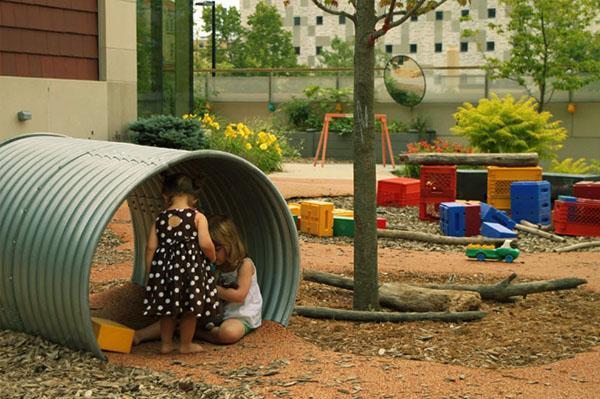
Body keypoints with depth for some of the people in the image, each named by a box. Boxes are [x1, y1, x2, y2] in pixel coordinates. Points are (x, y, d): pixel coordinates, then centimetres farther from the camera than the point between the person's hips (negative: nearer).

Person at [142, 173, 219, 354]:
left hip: (164, 267, 4)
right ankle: (185, 344, 21)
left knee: (167, 308, 16)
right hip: (190, 268, -3)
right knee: (189, 309, 11)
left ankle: (166, 343, 25)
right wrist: (212, 258, 4)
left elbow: (151, 247, 1)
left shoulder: (160, 219, 3)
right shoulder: (198, 217, -7)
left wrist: (150, 274, 9)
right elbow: (205, 244, -16)